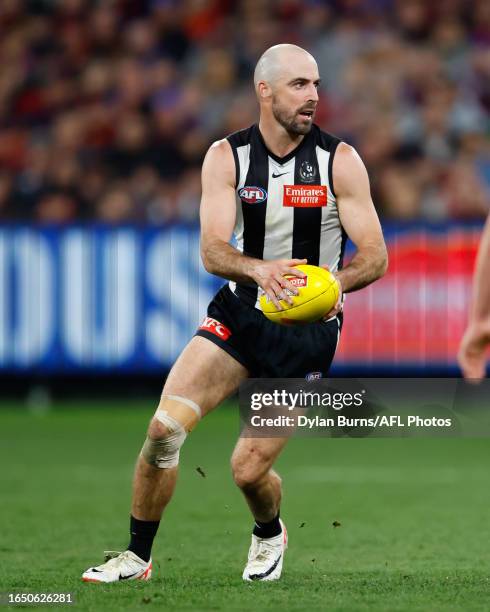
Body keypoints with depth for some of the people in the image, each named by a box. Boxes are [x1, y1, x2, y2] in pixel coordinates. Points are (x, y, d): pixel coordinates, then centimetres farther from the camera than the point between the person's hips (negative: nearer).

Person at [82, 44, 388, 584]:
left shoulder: (339, 162, -7)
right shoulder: (227, 157, -4)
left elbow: (375, 257, -7)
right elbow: (211, 251, -14)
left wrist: (335, 282, -29)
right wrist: (259, 270, -36)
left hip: (307, 331, -1)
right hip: (239, 314, 1)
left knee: (249, 469, -5)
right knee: (165, 427, -16)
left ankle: (269, 535, 31)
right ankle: (137, 555, 2)